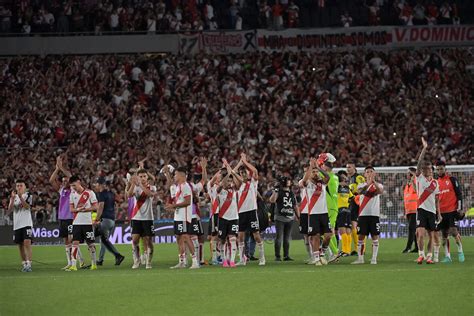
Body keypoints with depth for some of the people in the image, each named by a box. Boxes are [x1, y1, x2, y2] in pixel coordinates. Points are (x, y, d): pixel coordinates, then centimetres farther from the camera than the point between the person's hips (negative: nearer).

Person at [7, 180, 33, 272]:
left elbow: (27, 206, -16)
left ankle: (28, 264, -21)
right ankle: (24, 264, 19)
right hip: (17, 225, 5)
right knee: (20, 245, 9)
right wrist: (12, 199, -11)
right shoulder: (14, 197, 13)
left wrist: (20, 197, -25)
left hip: (26, 223, -5)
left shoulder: (28, 195, 1)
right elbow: (9, 210, 1)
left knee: (27, 242, -18)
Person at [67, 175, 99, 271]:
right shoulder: (72, 194, 9)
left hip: (87, 222, -3)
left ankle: (94, 263, 19)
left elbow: (95, 207, -4)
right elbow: (71, 209, 7)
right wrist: (78, 209, -14)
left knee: (90, 244, 5)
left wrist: (85, 209, -17)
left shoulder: (89, 193, -3)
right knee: (75, 243, -8)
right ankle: (73, 265, -11)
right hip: (76, 223, 3)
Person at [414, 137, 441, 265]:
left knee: (431, 235, 4)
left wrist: (438, 213, 12)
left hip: (432, 211, 4)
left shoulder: (435, 182, 13)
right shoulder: (419, 178, 1)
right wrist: (424, 149, -17)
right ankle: (421, 255, -5)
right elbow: (419, 163, -11)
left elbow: (437, 199, 17)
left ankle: (429, 256, 10)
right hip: (422, 209, -4)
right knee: (421, 234, -16)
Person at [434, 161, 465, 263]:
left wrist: (460, 208, -10)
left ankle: (460, 252, 5)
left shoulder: (452, 179, -1)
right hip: (441, 211, 5)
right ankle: (447, 256, 4)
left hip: (452, 210, -5)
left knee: (454, 231, -12)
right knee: (444, 234, 2)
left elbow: (459, 194, -3)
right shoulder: (436, 182, 13)